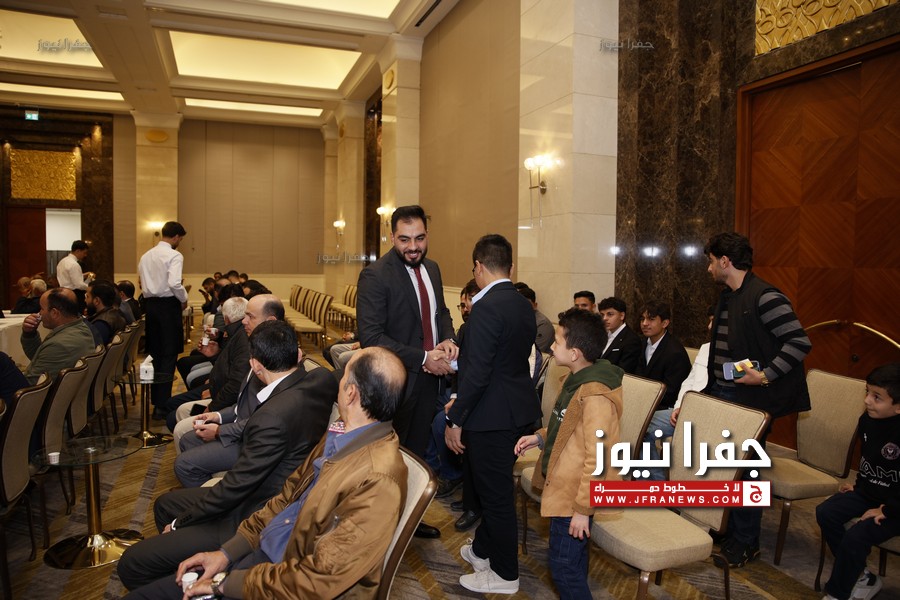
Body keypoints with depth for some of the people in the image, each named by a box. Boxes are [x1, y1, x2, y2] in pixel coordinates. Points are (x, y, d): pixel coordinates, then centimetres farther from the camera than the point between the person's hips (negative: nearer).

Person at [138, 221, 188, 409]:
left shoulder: (146, 255, 12)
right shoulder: (174, 255, -10)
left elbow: (143, 283, 9)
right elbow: (174, 284, -22)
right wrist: (184, 299, -6)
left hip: (150, 304, 7)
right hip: (168, 304, -7)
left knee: (154, 351, 13)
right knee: (169, 354, -2)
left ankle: (155, 399, 20)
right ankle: (163, 403, -3)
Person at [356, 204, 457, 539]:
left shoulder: (432, 268, 6)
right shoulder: (375, 276, -18)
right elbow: (371, 337, -24)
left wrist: (448, 340, -4)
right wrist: (423, 358, -25)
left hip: (429, 378, 7)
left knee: (417, 452, 21)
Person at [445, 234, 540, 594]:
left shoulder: (487, 307, -21)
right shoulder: (524, 305, 6)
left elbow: (477, 372, -24)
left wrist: (456, 420, -14)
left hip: (492, 416, -9)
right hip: (519, 411, 9)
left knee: (496, 494, 7)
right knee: (495, 486, 24)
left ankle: (504, 575, 25)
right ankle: (484, 549, 43)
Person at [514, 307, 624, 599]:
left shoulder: (595, 396, -26)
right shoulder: (578, 380, 5)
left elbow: (599, 458, -25)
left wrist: (583, 509, -20)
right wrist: (540, 437, 5)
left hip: (574, 496, -10)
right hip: (564, 487, 10)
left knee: (564, 567, 4)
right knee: (572, 563, 23)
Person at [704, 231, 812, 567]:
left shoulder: (764, 297, -17)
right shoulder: (727, 298, 12)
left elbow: (800, 343, -21)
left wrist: (765, 375, -24)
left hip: (750, 400, -9)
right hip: (721, 395, 9)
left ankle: (744, 544, 19)